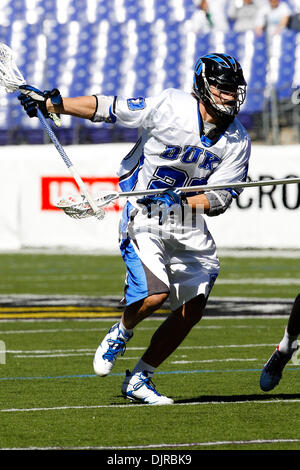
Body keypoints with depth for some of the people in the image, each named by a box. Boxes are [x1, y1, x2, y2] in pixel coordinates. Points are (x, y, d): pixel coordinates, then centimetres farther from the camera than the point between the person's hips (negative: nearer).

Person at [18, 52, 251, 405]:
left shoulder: (237, 142, -3)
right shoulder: (170, 106, -13)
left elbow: (220, 198, -6)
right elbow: (109, 108, -6)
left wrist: (180, 204, -25)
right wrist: (49, 103, -5)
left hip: (188, 227, 5)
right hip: (143, 216, -5)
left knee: (192, 309, -2)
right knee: (154, 294, -24)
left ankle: (139, 379, 16)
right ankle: (121, 333, 11)